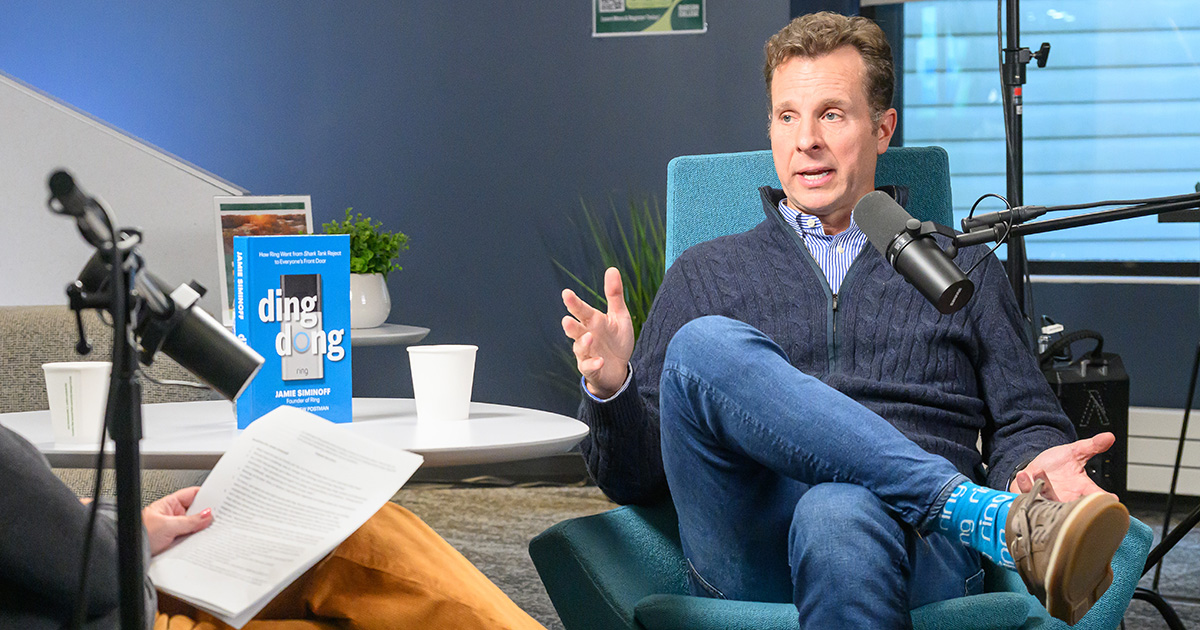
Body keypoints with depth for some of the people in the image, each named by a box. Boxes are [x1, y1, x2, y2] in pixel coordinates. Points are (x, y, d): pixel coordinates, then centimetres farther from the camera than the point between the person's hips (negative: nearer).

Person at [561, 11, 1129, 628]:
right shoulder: (704, 275, 25)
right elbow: (634, 476, 19)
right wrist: (611, 388, -5)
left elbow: (1026, 426, 22)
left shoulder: (963, 269, 26)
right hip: (752, 548, 2)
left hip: (920, 543, -2)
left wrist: (1036, 466, -4)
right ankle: (992, 515, -34)